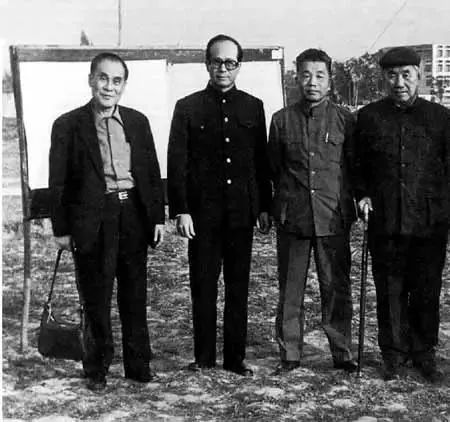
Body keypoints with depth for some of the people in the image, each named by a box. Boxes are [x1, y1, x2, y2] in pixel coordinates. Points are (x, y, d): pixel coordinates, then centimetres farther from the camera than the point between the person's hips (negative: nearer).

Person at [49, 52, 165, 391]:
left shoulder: (137, 121, 9)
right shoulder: (68, 125, -2)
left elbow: (152, 172, 11)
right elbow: (58, 181, -2)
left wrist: (158, 217, 6)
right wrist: (61, 228, -4)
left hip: (134, 216, 3)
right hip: (92, 221, -3)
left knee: (135, 296, 11)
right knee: (96, 299, 6)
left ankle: (138, 363, 25)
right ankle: (97, 369, 21)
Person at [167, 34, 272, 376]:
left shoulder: (253, 107, 10)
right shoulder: (188, 107, 3)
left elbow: (261, 161, 11)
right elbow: (176, 163, 0)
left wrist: (265, 206, 6)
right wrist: (181, 210, -7)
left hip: (241, 210, 2)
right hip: (202, 211, -2)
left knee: (239, 287, 7)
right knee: (203, 287, 4)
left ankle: (236, 357, 17)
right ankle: (204, 357, 16)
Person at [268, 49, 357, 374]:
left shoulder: (344, 119, 4)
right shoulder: (282, 120, 6)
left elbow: (356, 165, 10)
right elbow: (273, 168, 12)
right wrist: (275, 206, 10)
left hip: (333, 217, -1)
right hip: (292, 217, 1)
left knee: (337, 288, 4)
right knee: (290, 290, 7)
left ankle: (342, 353, 17)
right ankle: (290, 354, 19)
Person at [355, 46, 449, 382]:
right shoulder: (369, 116, 7)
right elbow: (358, 165, 14)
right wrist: (363, 194, 0)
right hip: (385, 222, 0)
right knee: (390, 292, 7)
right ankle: (394, 353, 21)